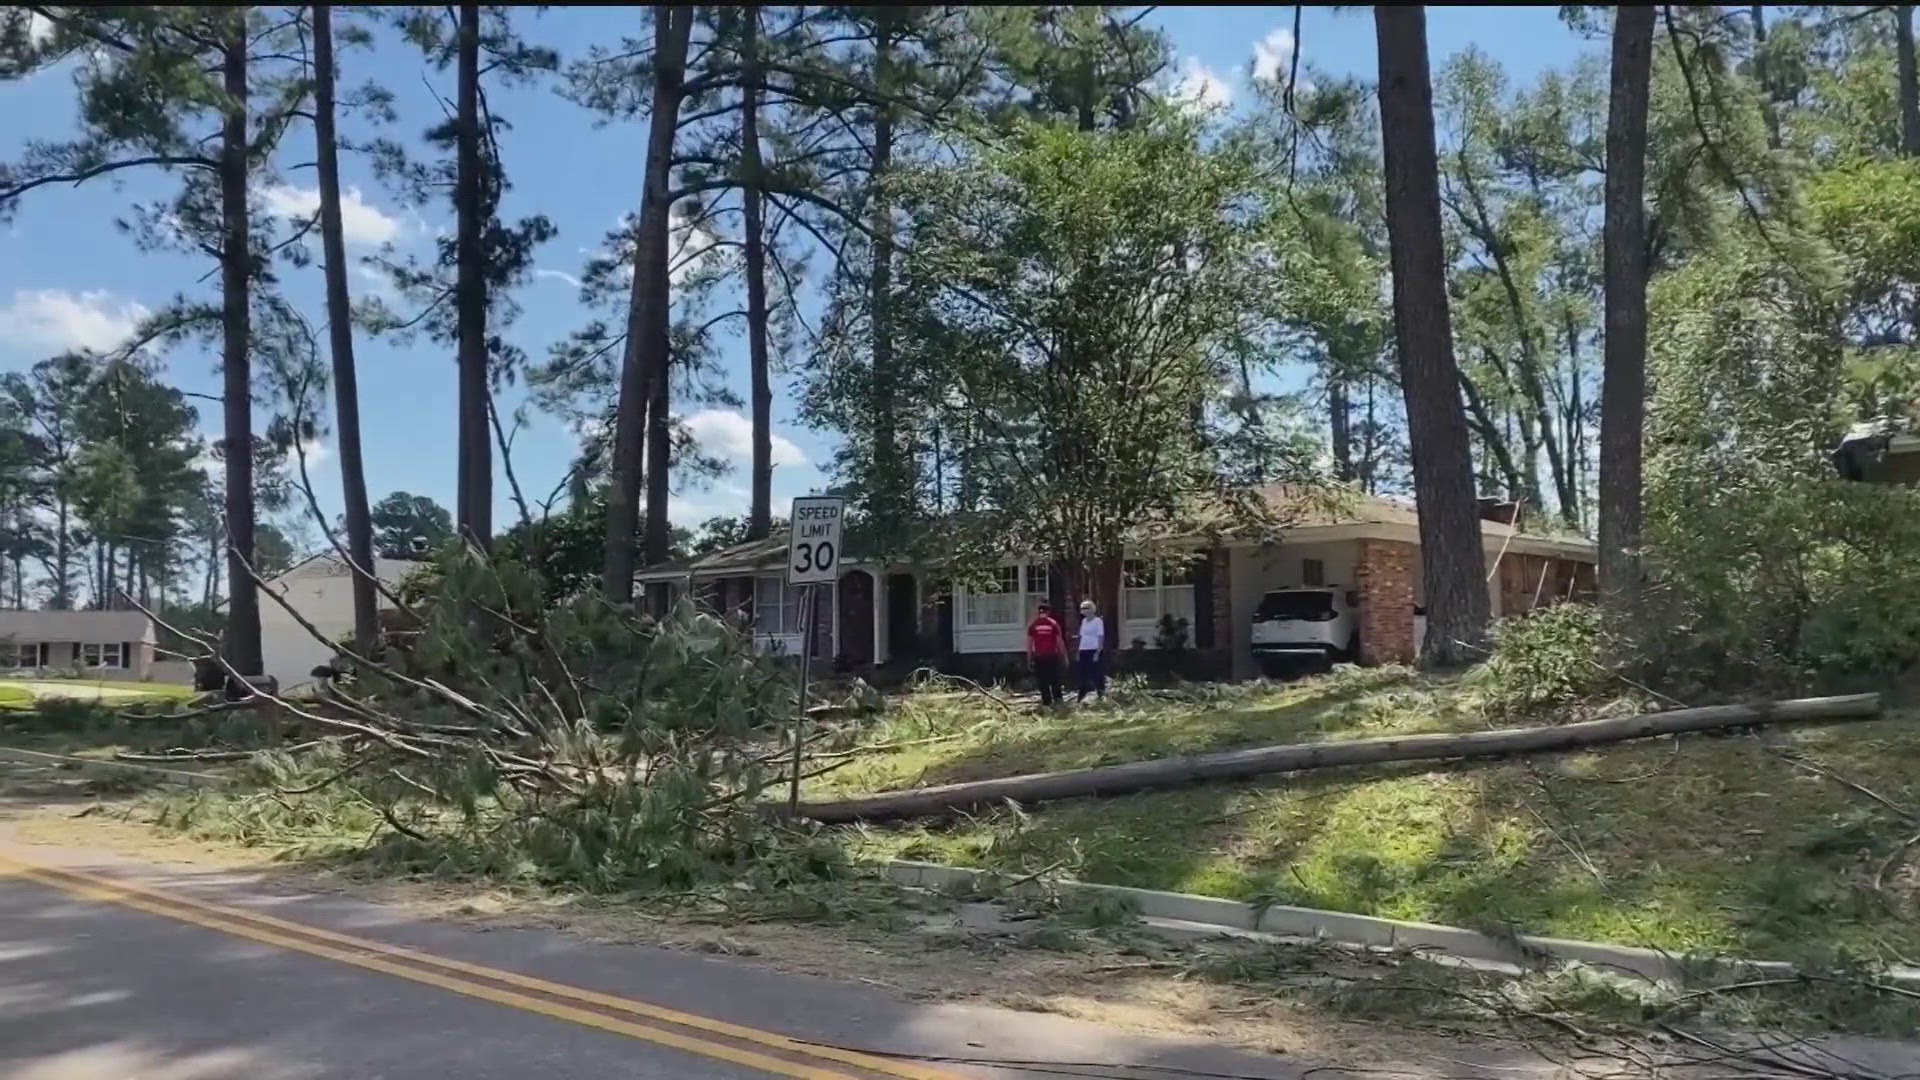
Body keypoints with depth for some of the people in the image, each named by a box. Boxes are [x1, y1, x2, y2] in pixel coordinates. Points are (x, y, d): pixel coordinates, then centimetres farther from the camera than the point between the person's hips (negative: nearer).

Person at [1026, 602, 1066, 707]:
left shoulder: (1033, 625, 0)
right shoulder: (1053, 623, -1)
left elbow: (1029, 642, 0)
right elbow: (1060, 641, -1)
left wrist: (1029, 657, 7)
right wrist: (1064, 655, 6)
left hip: (1039, 656, 0)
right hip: (1052, 655, 0)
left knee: (1042, 680, 5)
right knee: (1055, 678, 12)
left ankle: (1046, 701, 4)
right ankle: (1057, 698, 8)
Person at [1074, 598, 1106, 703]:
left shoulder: (1098, 621, -6)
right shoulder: (1084, 621, 13)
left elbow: (1101, 637, -9)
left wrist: (1098, 652, -15)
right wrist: (1078, 651, 11)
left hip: (1094, 650, -6)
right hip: (1083, 650, 6)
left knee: (1096, 673, -3)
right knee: (1082, 674, 5)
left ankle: (1100, 695, 5)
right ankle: (1081, 697, 10)